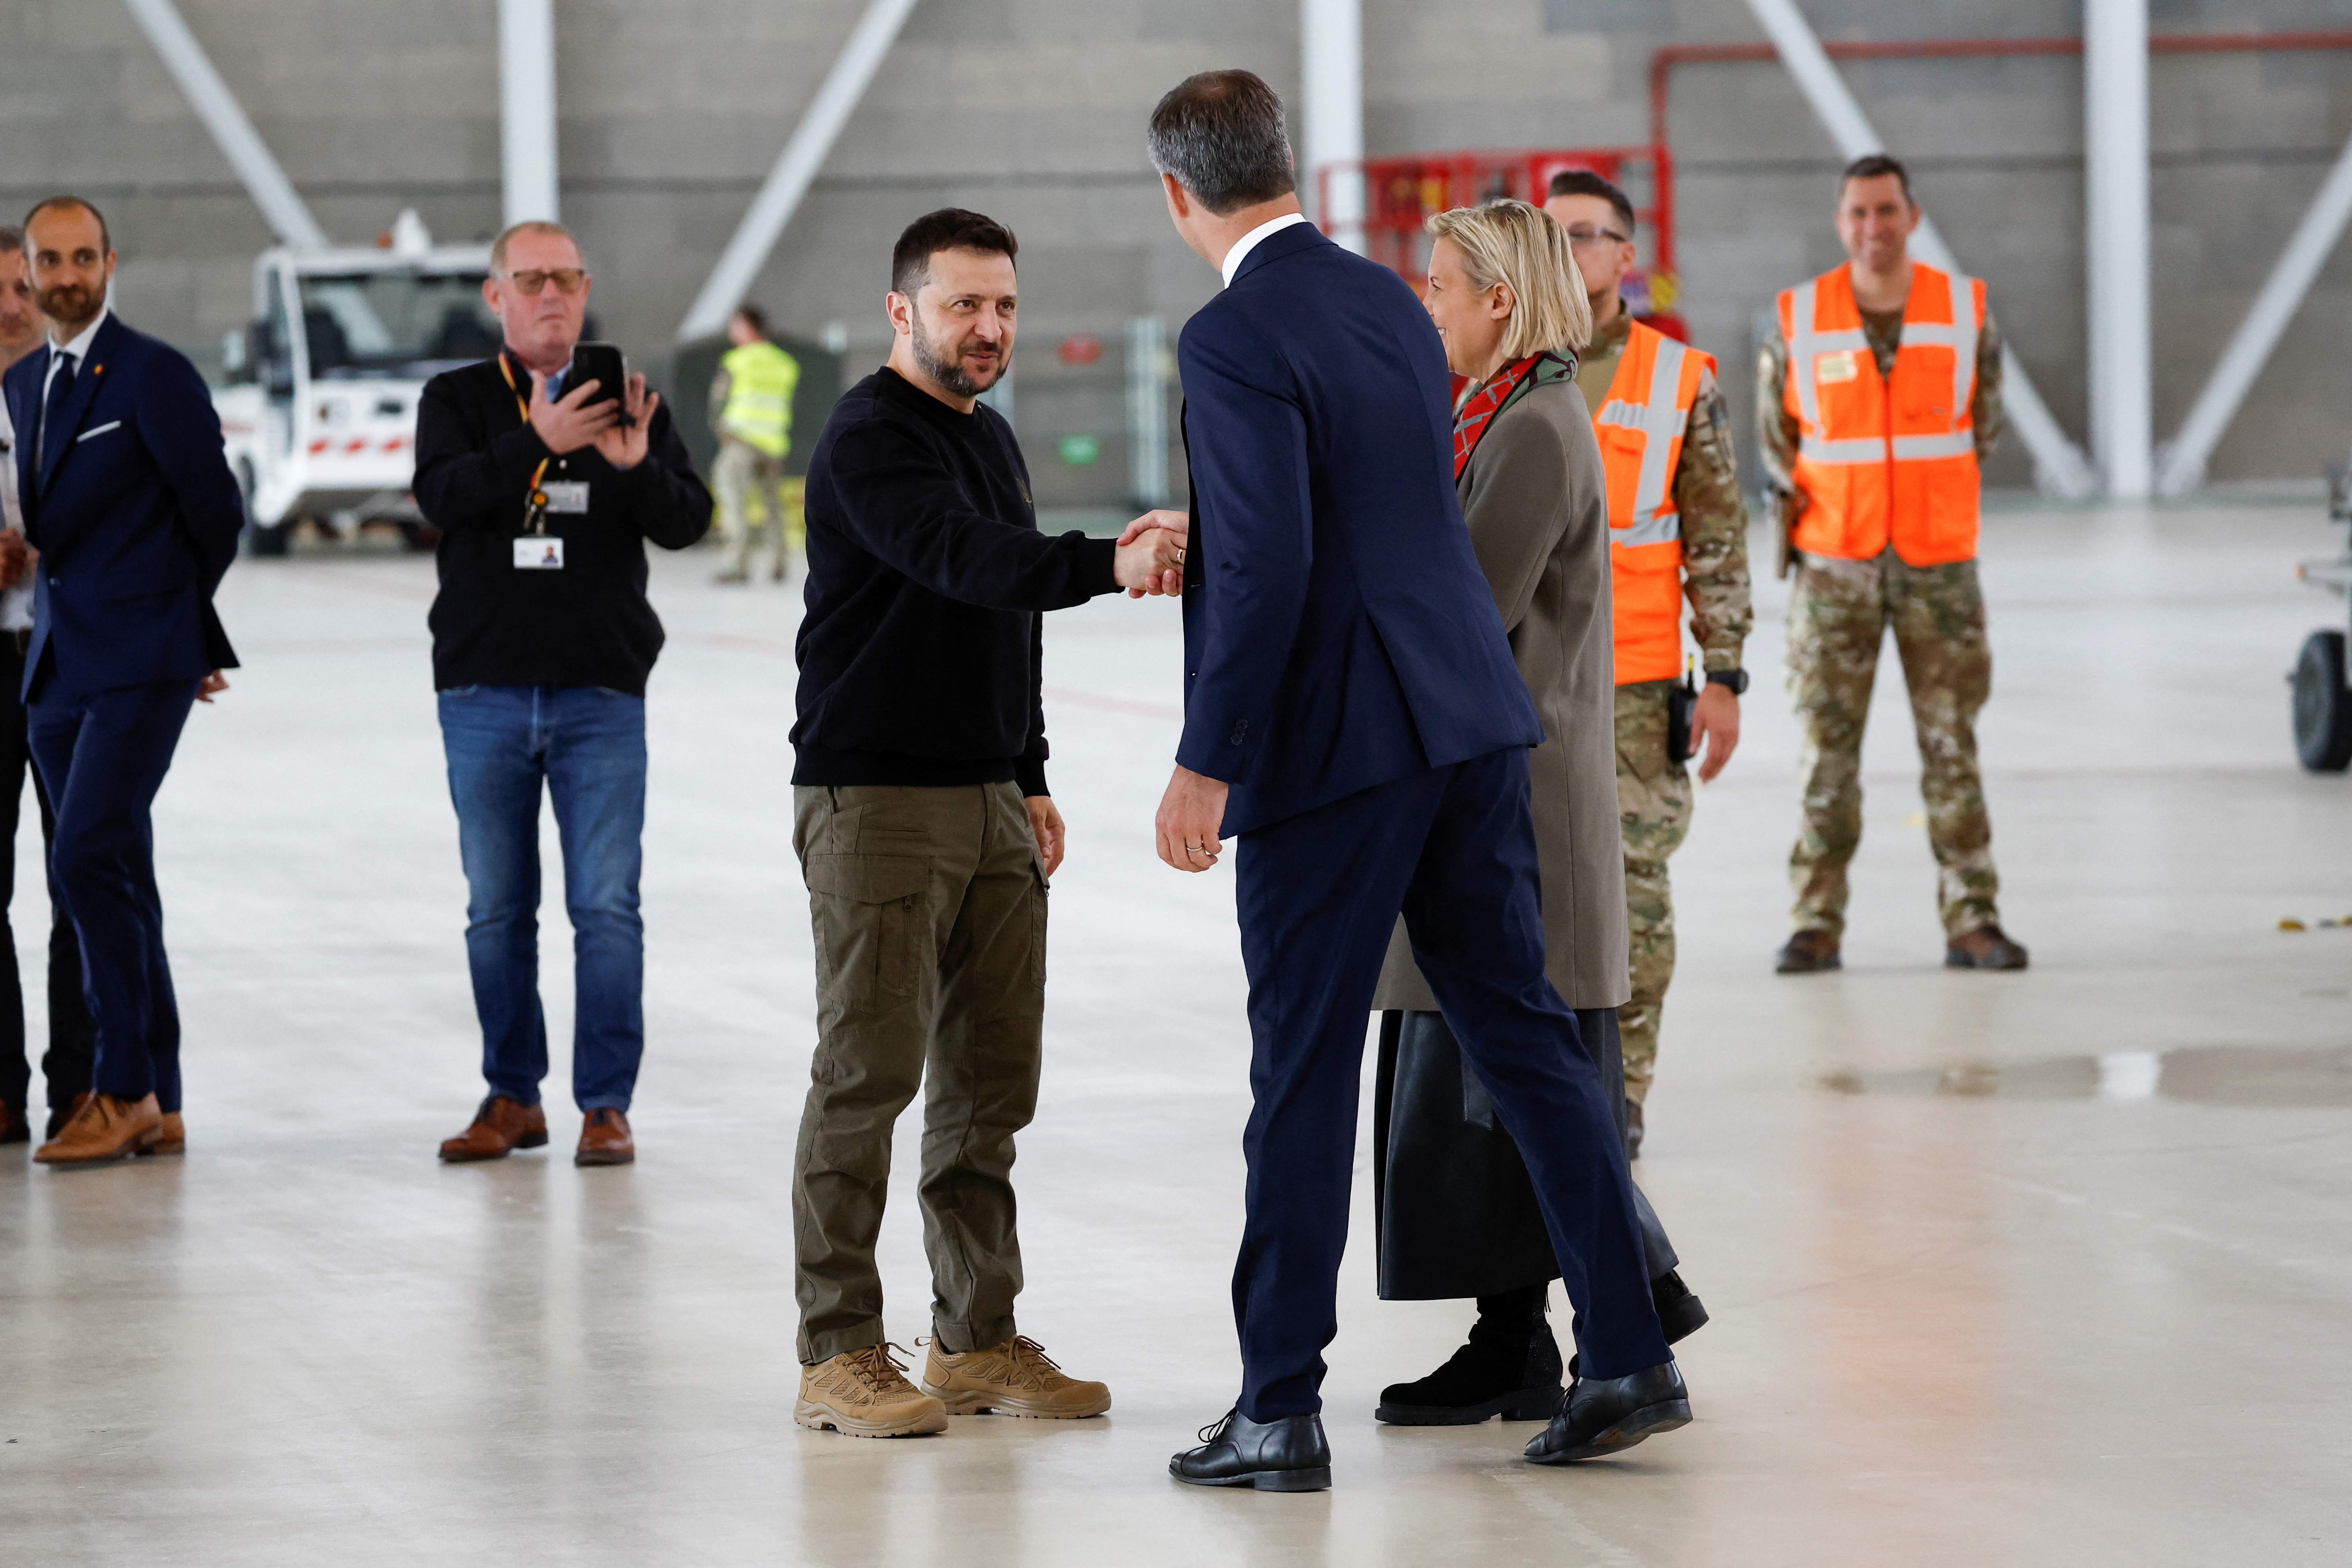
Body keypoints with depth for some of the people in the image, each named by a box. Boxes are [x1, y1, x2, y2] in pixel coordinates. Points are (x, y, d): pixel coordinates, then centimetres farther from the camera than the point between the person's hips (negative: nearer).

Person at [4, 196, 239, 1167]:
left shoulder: (154, 375, -8)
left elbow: (216, 513, -3)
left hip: (140, 662, -7)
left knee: (87, 859, -17)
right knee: (115, 877, 7)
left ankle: (124, 1089, -12)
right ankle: (157, 1106, 11)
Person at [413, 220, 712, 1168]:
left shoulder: (628, 403, 6)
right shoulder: (459, 400, 4)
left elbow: (688, 522, -4)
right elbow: (441, 496, -14)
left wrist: (638, 464, -25)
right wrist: (540, 441, -29)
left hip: (601, 695, 0)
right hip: (484, 690, 0)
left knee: (607, 905, -4)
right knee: (497, 910, 7)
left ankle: (606, 1104, 2)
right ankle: (513, 1097, 17)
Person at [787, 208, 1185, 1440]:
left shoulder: (989, 437, 17)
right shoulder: (869, 439, -13)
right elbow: (960, 559, -30)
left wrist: (1028, 774, 21)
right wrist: (1107, 563, -44)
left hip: (985, 802, 9)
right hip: (873, 797, -8)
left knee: (992, 1078, 8)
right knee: (868, 1073, -7)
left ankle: (978, 1339, 14)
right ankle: (838, 1358, -4)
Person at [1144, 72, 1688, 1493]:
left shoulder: (1236, 338, -14)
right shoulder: (1391, 301, 11)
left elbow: (1267, 566, -21)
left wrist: (1207, 766, -15)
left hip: (1333, 739, -7)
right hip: (1469, 715, 7)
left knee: (1305, 1074, 0)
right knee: (1525, 1031, 11)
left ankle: (1281, 1412, 5)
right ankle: (1630, 1359, 10)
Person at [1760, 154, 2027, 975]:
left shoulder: (1966, 311, -1)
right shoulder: (1798, 319, -3)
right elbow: (1776, 432, 11)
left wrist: (1930, 502, 12)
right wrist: (1805, 512, 11)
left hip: (1938, 563, 0)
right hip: (1834, 565, 0)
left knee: (1952, 744, 1)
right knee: (1827, 745, 0)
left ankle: (1972, 922, 5)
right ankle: (1818, 924, 5)